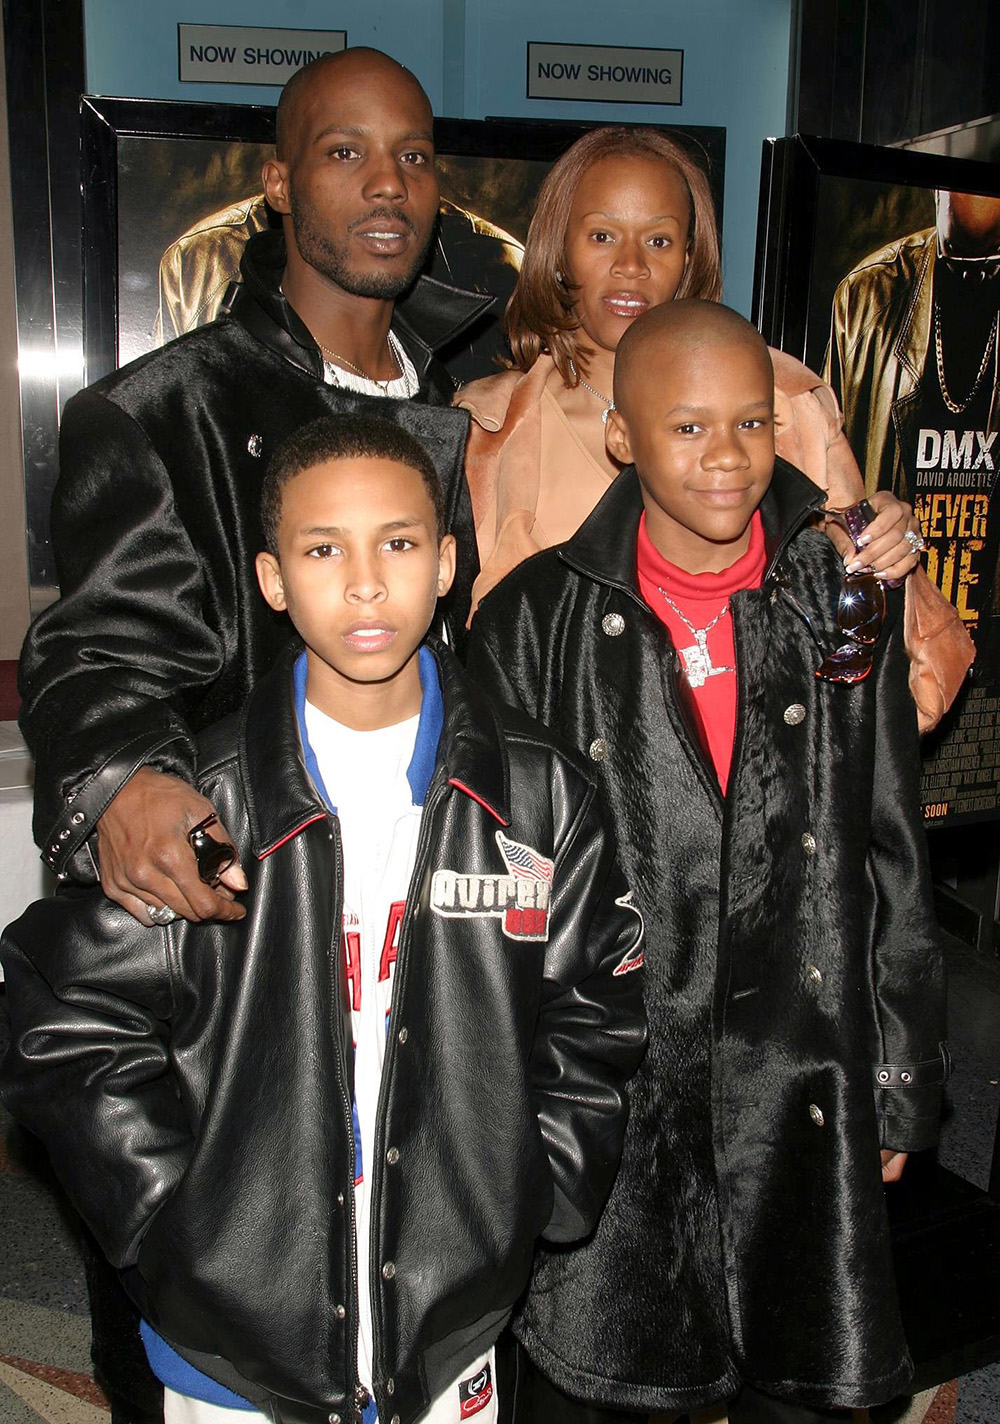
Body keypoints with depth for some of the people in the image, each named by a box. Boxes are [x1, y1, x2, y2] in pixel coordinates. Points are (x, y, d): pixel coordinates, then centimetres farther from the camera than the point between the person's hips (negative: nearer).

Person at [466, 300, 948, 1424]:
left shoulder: (847, 604, 1)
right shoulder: (535, 619, -5)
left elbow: (893, 860, 6)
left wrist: (899, 1084, 8)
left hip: (803, 1084, 2)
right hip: (601, 1080, -1)